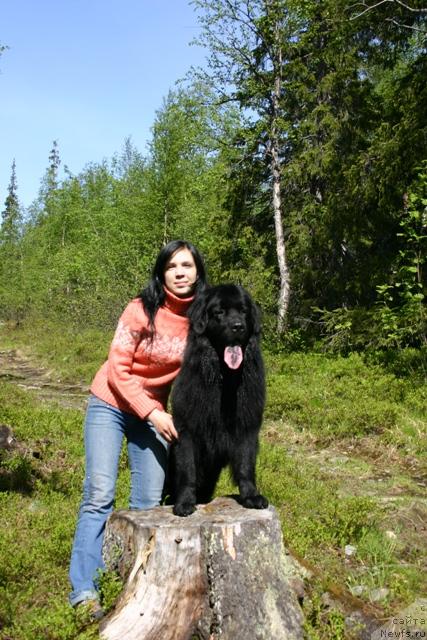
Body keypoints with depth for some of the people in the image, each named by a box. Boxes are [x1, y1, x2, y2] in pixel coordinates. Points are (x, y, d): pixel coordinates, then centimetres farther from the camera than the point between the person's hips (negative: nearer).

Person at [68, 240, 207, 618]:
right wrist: (152, 413, -20)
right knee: (99, 495, -8)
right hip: (110, 405, -3)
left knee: (149, 502, 3)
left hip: (156, 412, 4)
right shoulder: (141, 310, -18)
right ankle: (84, 589, -1)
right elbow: (118, 368, -15)